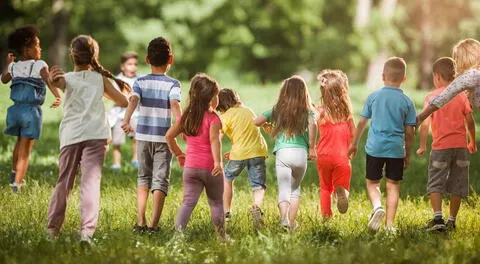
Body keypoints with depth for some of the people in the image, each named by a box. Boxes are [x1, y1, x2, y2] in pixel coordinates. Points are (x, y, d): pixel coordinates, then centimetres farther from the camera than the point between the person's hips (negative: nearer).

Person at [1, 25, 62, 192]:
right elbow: (49, 81, -27)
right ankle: (16, 182, -7)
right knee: (25, 150, -1)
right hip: (31, 111, -5)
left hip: (16, 109, 5)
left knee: (20, 143, 28)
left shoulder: (14, 67, 7)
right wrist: (58, 97, -40)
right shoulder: (40, 65, -9)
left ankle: (14, 174, 39)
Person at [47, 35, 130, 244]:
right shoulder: (100, 79, 11)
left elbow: (56, 83, -17)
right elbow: (123, 102, 15)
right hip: (96, 134, -1)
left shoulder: (66, 79, 7)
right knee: (91, 181, -10)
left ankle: (53, 228, 21)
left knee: (64, 181, 13)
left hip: (70, 136, 1)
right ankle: (87, 230, -24)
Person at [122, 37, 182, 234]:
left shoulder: (140, 82, 3)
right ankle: (154, 225, -6)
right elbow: (175, 105, -21)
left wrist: (126, 121, -30)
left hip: (143, 136, 3)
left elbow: (133, 101, -15)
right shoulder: (173, 84, -3)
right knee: (160, 181, 2)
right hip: (163, 137, -2)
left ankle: (140, 222, 8)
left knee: (143, 178, 17)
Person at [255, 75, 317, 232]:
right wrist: (312, 147, -3)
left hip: (282, 153, -1)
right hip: (301, 153, 1)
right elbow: (312, 125, -13)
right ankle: (292, 222, 18)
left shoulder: (277, 110, 10)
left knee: (284, 190, -1)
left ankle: (284, 217, -29)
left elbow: (256, 122, 5)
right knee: (295, 188, 22)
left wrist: (266, 125, 28)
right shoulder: (307, 111, 8)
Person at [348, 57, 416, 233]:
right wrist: (407, 155, 12)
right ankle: (389, 224, 3)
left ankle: (377, 207, -16)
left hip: (375, 147, 0)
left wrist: (354, 144, 22)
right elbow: (409, 133, 1)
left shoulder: (373, 97, 2)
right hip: (396, 149, 0)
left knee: (372, 183, 12)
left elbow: (361, 122, 9)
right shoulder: (407, 102, 0)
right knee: (393, 186, 8)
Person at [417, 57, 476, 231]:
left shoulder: (431, 97, -3)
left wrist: (422, 146, -1)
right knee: (457, 185, 10)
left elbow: (425, 123, -9)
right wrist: (472, 142, 20)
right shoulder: (462, 96, 5)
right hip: (460, 145, 3)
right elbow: (470, 121, 6)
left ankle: (438, 217, -16)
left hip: (441, 147, -3)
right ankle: (452, 220, 13)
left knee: (436, 184, 0)